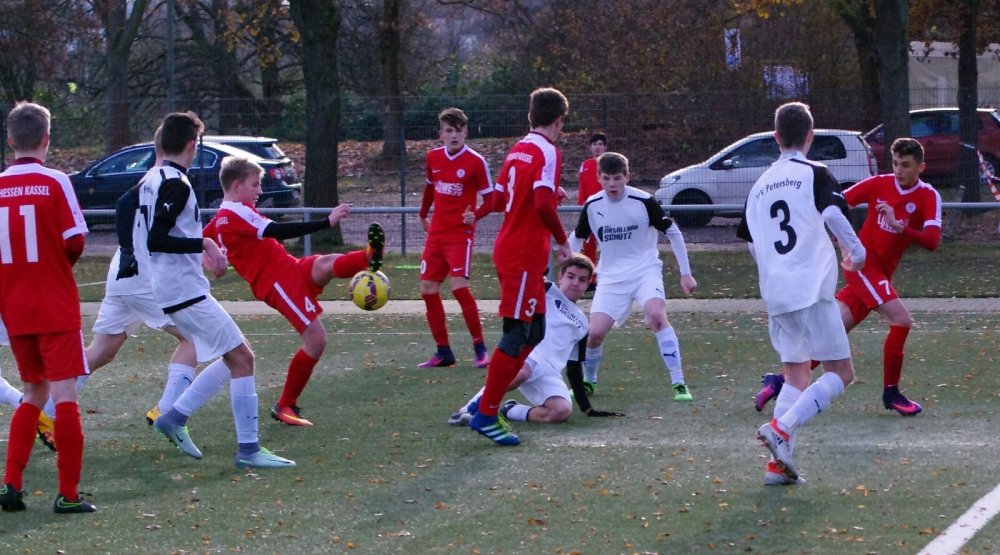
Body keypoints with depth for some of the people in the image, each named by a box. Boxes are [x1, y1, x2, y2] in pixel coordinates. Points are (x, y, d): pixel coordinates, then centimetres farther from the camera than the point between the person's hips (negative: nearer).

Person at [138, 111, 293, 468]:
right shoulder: (176, 184, -17)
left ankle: (174, 417, 14)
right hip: (186, 291, -10)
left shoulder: (151, 181, 13)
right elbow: (156, 240, -25)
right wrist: (203, 244, -22)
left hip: (171, 290, 10)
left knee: (234, 359, 14)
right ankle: (248, 449, -10)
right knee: (241, 357, -9)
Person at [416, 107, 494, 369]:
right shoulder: (433, 158, 5)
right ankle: (443, 352, 14)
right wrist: (423, 215, 26)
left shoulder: (476, 162, -10)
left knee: (459, 285, -20)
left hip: (461, 233, -6)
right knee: (428, 288, 4)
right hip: (436, 232, 6)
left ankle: (480, 349, -9)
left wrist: (476, 215, -27)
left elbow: (490, 198, -10)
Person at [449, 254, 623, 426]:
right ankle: (473, 407, -22)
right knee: (521, 372, -43)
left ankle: (508, 411, -3)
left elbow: (574, 369, 28)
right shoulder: (546, 291, 15)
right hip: (526, 352, -5)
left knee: (562, 411, -26)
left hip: (549, 372, 5)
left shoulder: (582, 323, 28)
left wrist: (587, 408, 21)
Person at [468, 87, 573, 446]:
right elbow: (543, 204, -25)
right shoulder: (548, 152, -13)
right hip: (526, 254, -9)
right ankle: (486, 414, -5)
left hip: (509, 249, 9)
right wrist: (563, 241, -12)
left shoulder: (518, 150, 12)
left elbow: (498, 201, 18)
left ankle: (489, 401, 15)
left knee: (533, 332, 15)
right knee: (517, 334, -6)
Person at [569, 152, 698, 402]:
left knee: (656, 316, -29)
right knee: (595, 332, -11)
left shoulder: (643, 201, -13)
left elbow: (673, 233, -2)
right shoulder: (592, 206, -4)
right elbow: (575, 240, 13)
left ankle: (679, 383, -23)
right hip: (612, 277, 3)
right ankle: (588, 381, 19)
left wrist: (686, 273, -2)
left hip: (645, 271, -3)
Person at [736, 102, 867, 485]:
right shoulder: (814, 173, -3)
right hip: (812, 288, -6)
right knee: (840, 371, 0)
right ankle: (781, 429, -20)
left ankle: (778, 464, 1)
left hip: (775, 293, 6)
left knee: (796, 373, 13)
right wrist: (857, 252, -5)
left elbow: (750, 241, 22)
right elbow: (833, 212, -20)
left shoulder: (761, 184, 15)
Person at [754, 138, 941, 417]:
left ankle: (780, 381, 16)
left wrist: (899, 226, -32)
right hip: (862, 264, -3)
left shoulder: (929, 197, -4)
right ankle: (891, 392, -5)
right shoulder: (879, 184, -5)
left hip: (880, 274, 3)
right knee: (901, 320, -18)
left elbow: (932, 241, -19)